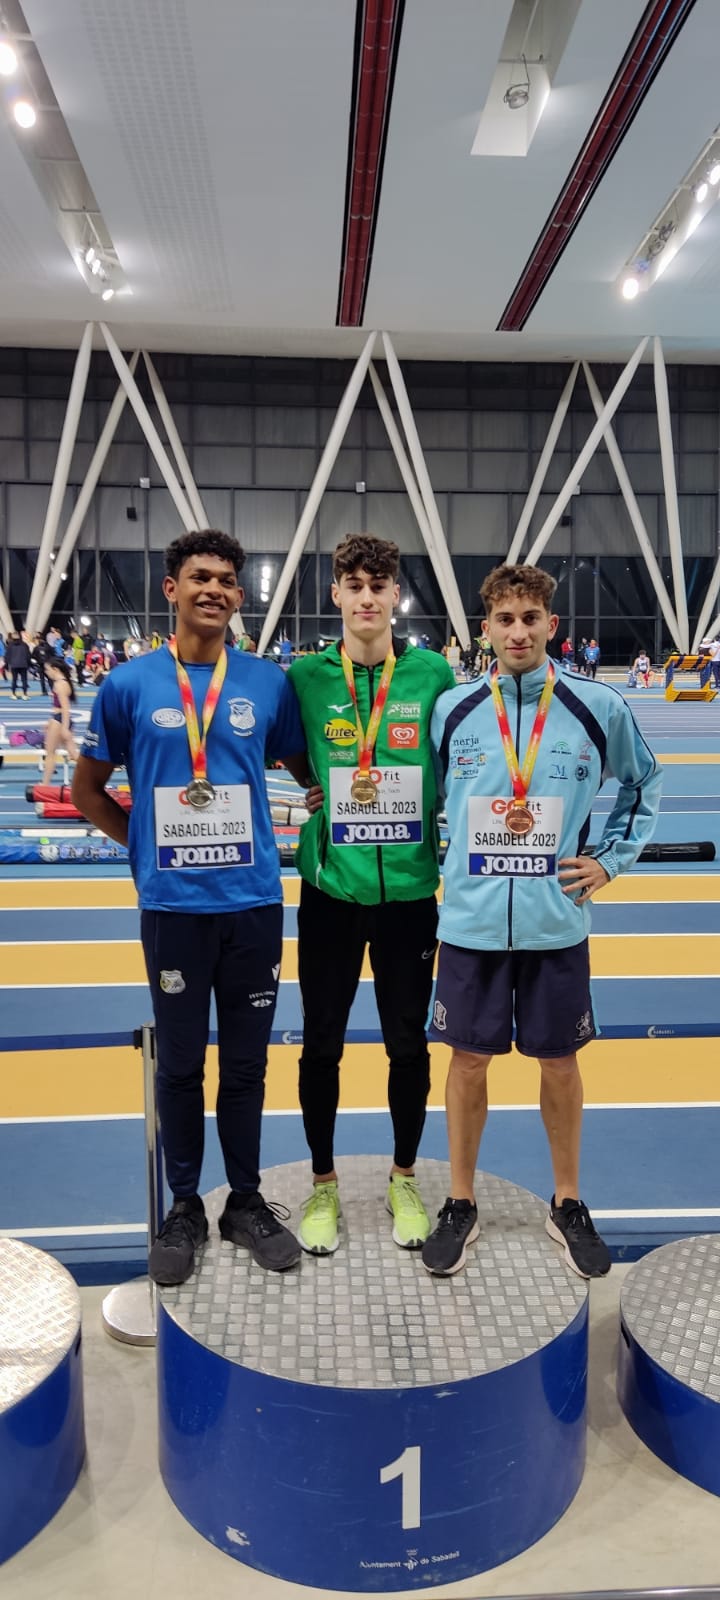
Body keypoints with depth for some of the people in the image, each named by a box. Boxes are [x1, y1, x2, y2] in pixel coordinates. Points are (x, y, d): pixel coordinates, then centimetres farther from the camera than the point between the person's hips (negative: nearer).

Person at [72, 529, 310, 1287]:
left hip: (253, 902, 1)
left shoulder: (268, 683, 1)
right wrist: (149, 845, 1)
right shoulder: (129, 684, -2)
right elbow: (86, 790, 7)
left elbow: (308, 774, 13)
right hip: (172, 906, -1)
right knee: (180, 1063, 12)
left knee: (246, 1063, 13)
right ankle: (183, 1209, 30)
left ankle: (247, 1201, 31)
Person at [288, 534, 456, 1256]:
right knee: (321, 1042, 11)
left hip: (409, 887, 0)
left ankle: (404, 1181, 35)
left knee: (408, 1042, 13)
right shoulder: (305, 676, -2)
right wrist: (300, 794, -3)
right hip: (330, 887, 0)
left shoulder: (433, 674, -2)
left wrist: (450, 839, 3)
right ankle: (323, 1184, 32)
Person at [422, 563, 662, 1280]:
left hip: (557, 924, 0)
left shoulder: (599, 708, -3)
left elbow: (645, 781, 13)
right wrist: (439, 865, 6)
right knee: (469, 1059, 10)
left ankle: (567, 1203, 33)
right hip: (471, 921, 0)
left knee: (559, 1060, 12)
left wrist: (611, 858, 6)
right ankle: (460, 1204, 29)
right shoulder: (452, 709, -2)